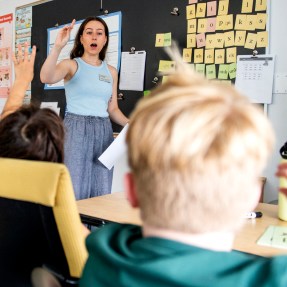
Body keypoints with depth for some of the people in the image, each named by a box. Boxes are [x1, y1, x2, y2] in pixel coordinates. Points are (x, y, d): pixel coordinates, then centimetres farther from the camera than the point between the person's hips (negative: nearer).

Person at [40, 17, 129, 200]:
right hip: (76, 130, -4)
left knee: (101, 194, 5)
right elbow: (46, 78, -20)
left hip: (103, 132, 4)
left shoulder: (111, 71, 14)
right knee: (74, 192, -4)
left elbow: (113, 109, 15)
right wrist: (58, 47, -29)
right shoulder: (71, 65, 2)